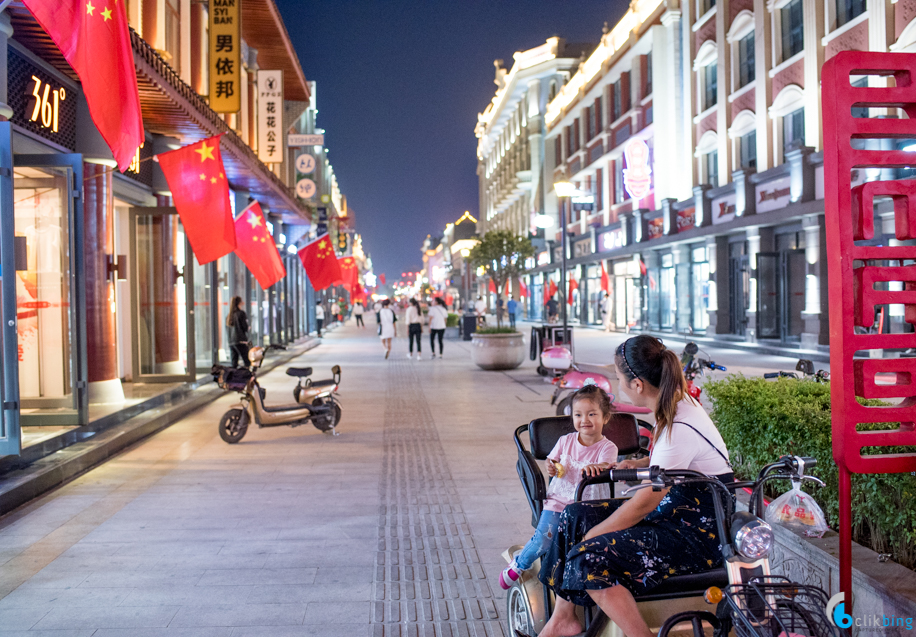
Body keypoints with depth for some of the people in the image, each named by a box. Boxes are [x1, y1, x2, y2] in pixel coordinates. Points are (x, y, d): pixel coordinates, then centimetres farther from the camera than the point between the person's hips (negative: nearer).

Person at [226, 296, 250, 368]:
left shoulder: (229, 315, 12)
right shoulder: (241, 313, -6)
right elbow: (245, 327, -7)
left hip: (231, 342, 6)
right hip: (241, 341, -6)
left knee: (234, 364, 7)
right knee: (247, 362, -5)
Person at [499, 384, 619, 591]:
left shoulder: (608, 448, -5)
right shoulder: (566, 441, 6)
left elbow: (604, 467, -24)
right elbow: (551, 461, 17)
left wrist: (592, 468, -47)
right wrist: (552, 468, -8)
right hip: (559, 501, 1)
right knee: (544, 539, -19)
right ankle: (519, 564, 10)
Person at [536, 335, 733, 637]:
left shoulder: (680, 429, -26)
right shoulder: (677, 404, 2)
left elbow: (644, 503, -22)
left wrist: (586, 540, -13)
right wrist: (639, 464, 5)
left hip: (699, 535, -10)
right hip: (673, 507, 10)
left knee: (590, 559, -24)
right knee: (575, 515, 3)